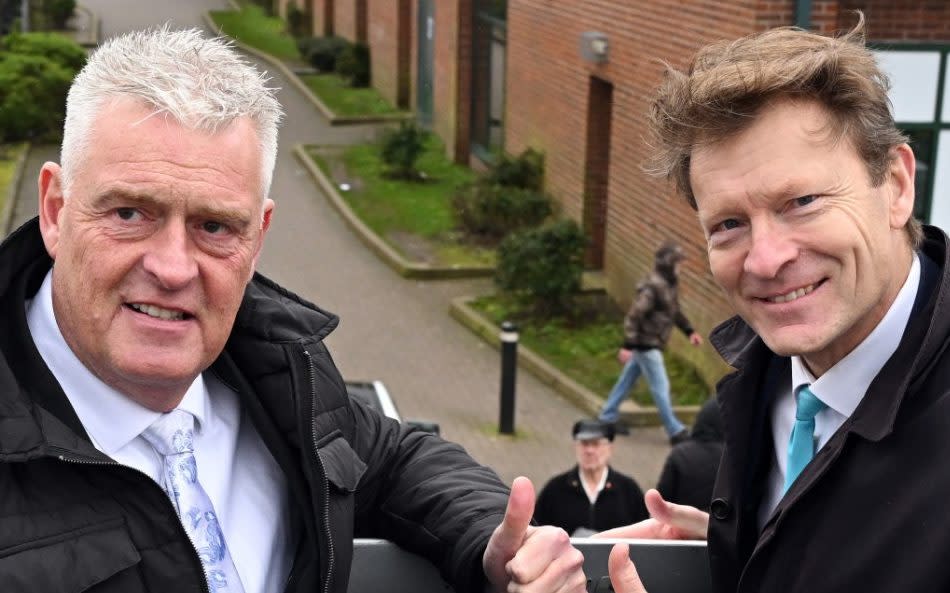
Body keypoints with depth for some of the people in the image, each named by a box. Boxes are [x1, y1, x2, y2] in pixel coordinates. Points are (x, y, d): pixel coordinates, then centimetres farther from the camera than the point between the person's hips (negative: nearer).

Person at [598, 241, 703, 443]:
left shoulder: (669, 284, 8)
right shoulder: (653, 286, -24)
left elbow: (675, 311, 22)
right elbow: (634, 315, -25)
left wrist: (689, 331, 13)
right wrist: (627, 346, -27)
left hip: (649, 344, 10)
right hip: (646, 344, -10)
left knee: (627, 379, 17)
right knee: (661, 387, -3)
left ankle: (608, 417, 28)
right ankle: (675, 431, 4)